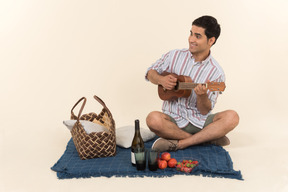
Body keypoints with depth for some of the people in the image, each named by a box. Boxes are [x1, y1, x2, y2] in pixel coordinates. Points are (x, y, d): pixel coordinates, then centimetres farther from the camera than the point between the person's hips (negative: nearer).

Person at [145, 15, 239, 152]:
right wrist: (161, 79, -10)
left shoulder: (216, 73, -5)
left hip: (199, 122, 0)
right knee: (153, 119, -33)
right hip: (173, 120, 1)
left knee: (232, 117, -26)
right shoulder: (175, 56, 1)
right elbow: (150, 73, 12)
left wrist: (202, 96, -27)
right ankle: (208, 138, -20)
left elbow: (205, 111, -5)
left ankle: (179, 144, -28)